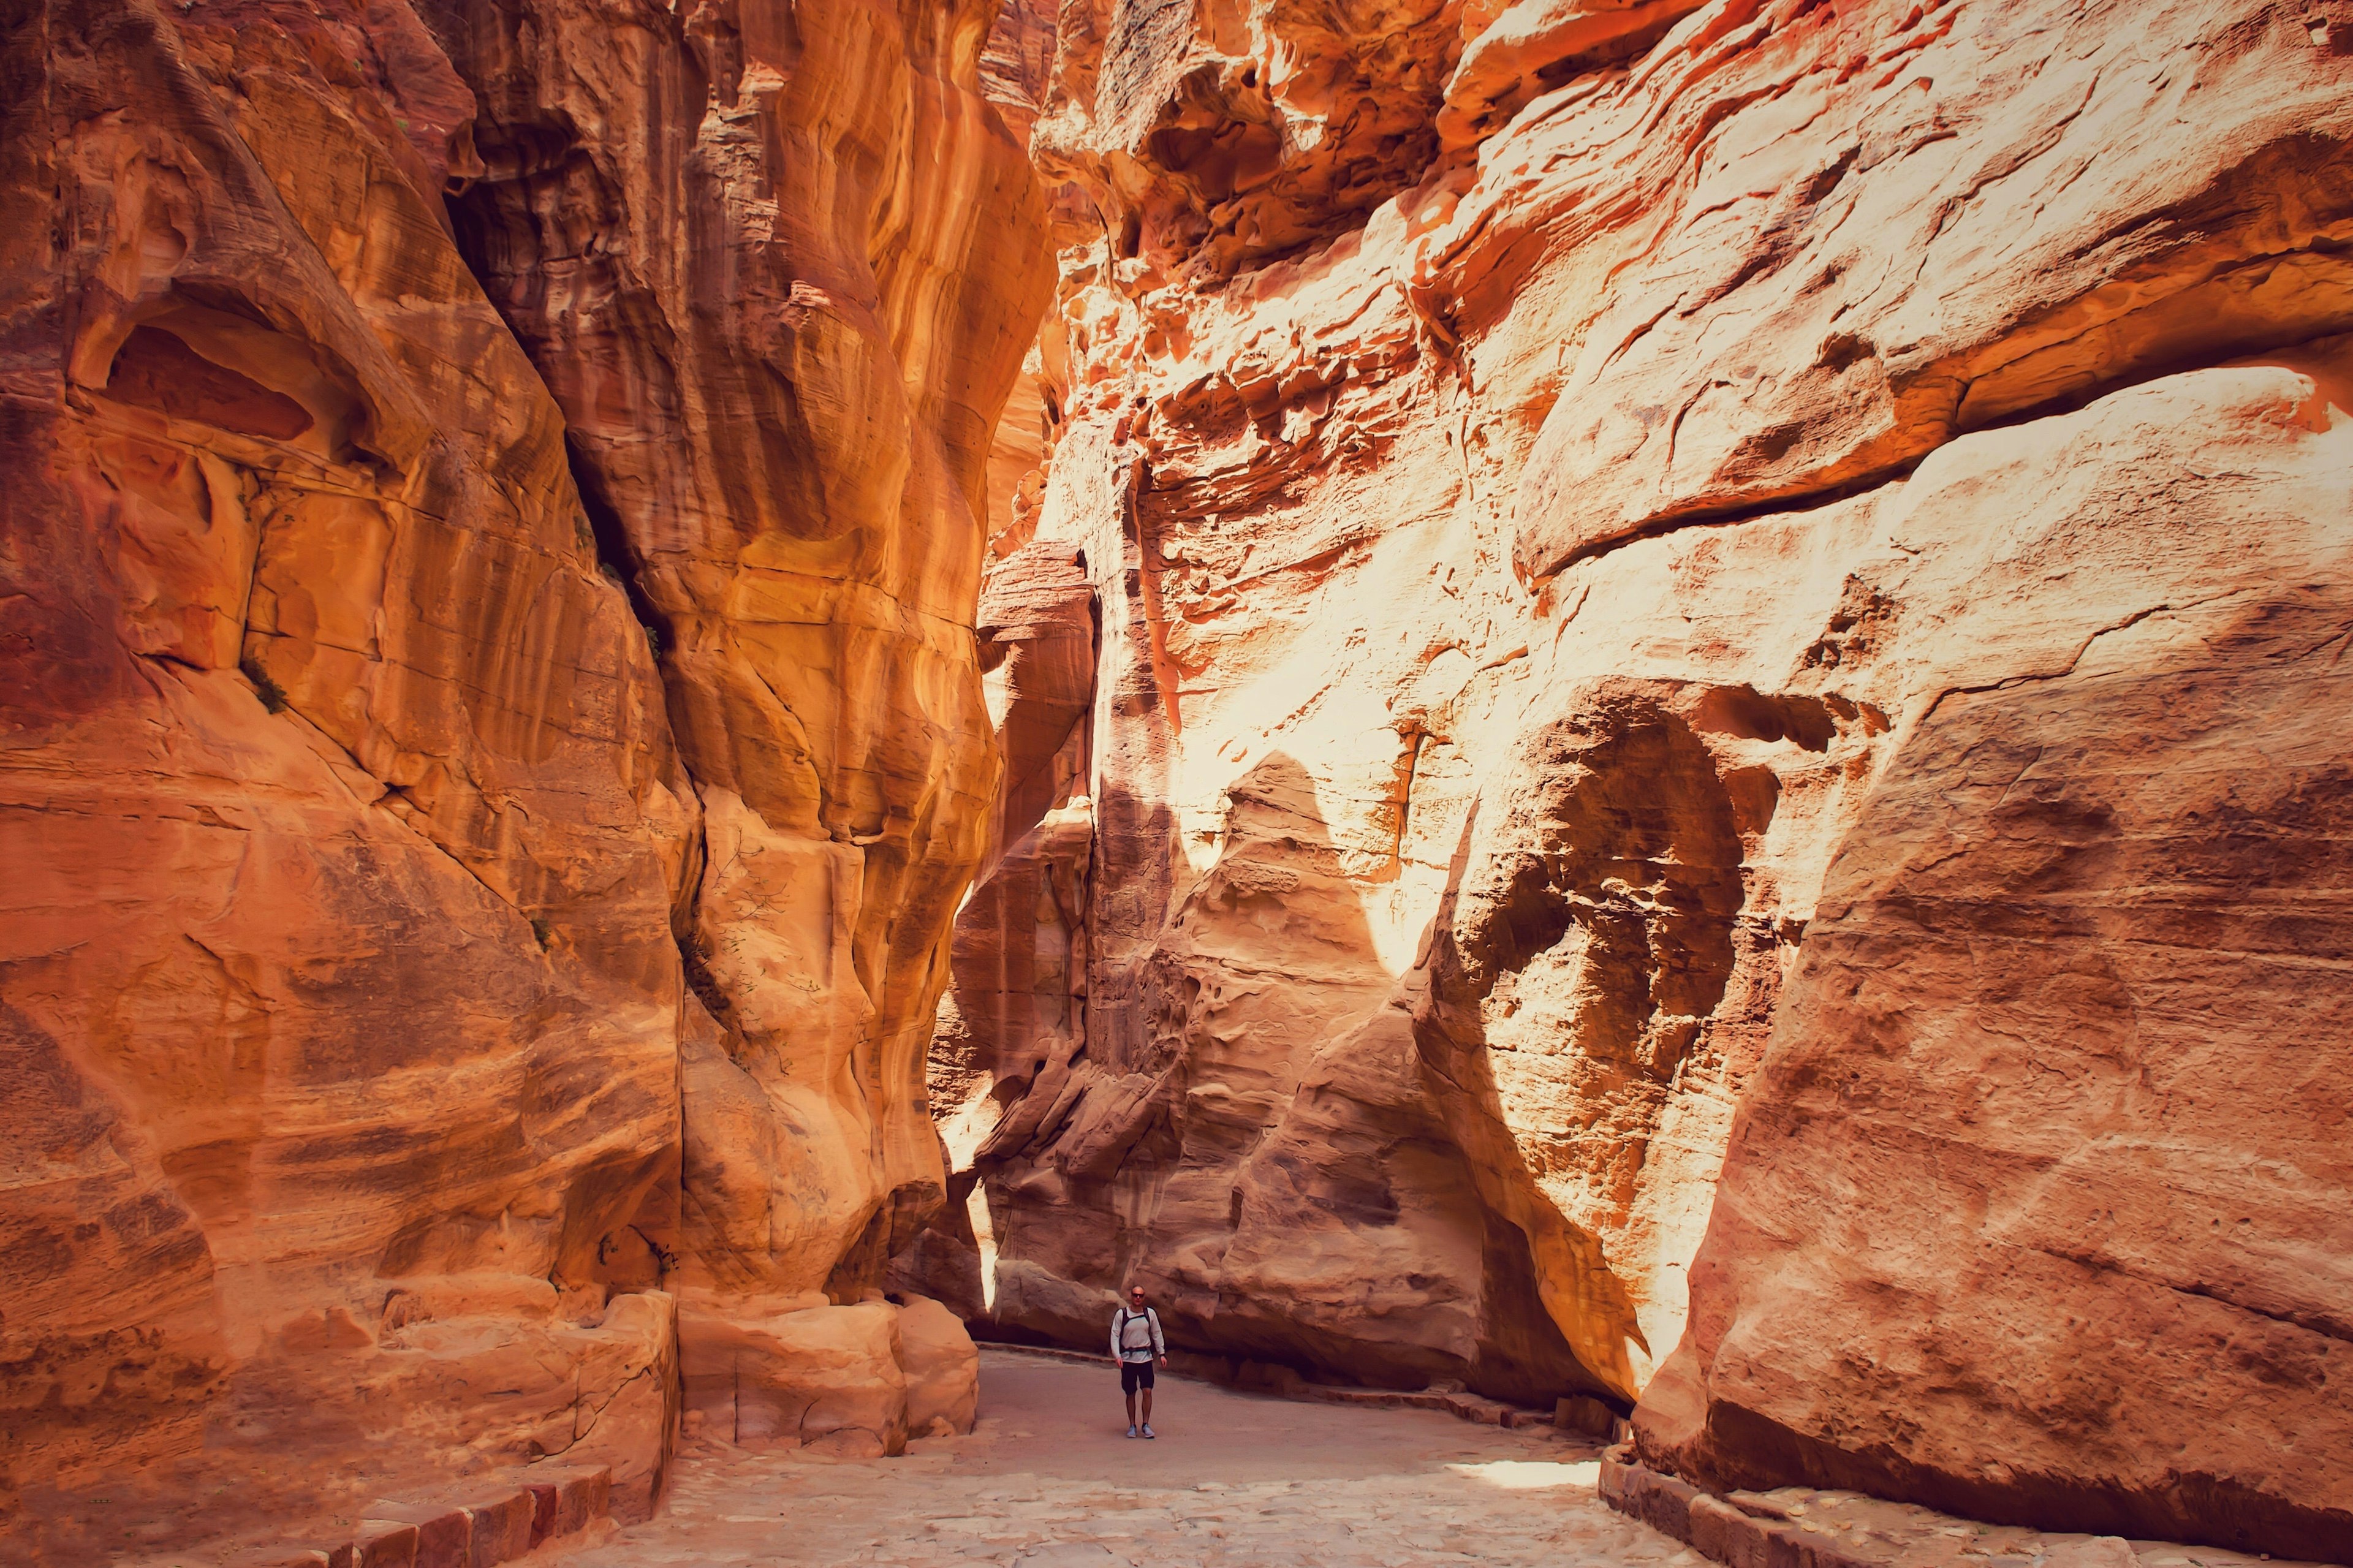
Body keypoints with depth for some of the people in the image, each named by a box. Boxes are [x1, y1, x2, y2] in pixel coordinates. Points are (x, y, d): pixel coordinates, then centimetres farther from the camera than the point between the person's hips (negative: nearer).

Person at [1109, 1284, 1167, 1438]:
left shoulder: (1150, 1314, 0)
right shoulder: (1121, 1314, -6)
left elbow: (1156, 1334, 10)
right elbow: (1115, 1336, -5)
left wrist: (1161, 1353, 7)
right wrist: (1117, 1355, -16)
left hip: (1145, 1357, 1)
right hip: (1128, 1358, -1)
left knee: (1147, 1391, -7)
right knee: (1130, 1393, 6)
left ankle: (1146, 1424, 4)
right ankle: (1132, 1425, 18)